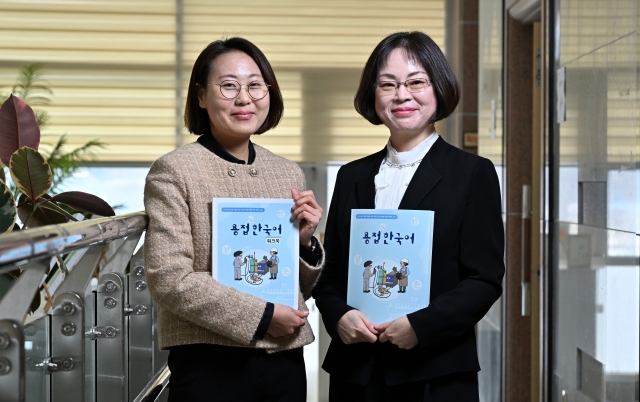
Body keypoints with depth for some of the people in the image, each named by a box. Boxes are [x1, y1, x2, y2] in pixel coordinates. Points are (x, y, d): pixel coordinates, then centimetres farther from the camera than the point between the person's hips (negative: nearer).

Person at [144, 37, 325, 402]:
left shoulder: (289, 174, 10)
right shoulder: (173, 172, -5)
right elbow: (169, 280, -13)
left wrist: (305, 241, -3)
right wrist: (262, 317, -13)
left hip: (286, 361, 5)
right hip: (210, 364, -5)